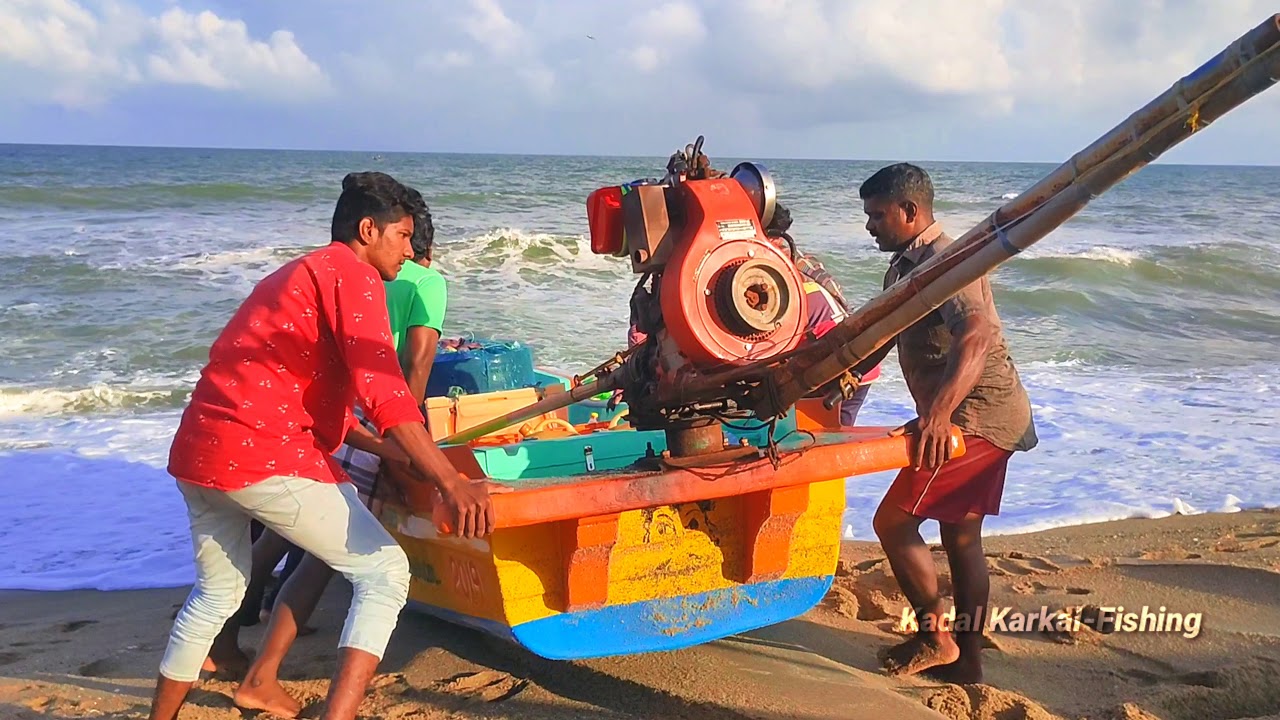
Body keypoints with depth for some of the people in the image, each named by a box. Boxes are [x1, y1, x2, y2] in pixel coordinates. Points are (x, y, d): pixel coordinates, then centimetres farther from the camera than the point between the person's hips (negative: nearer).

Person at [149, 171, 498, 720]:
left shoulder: (294, 276, 27)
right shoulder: (353, 276, -2)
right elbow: (381, 390, -18)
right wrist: (449, 482, -25)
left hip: (195, 453, 10)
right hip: (265, 456, -9)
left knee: (217, 593, 27)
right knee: (385, 572, -3)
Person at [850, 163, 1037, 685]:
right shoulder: (904, 266, 14)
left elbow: (975, 337, -34)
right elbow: (882, 334, 24)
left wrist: (939, 413, -46)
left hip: (976, 417, -10)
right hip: (984, 419, 10)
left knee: (893, 521, -8)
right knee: (961, 536, 14)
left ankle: (933, 637, 4)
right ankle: (966, 661, 22)